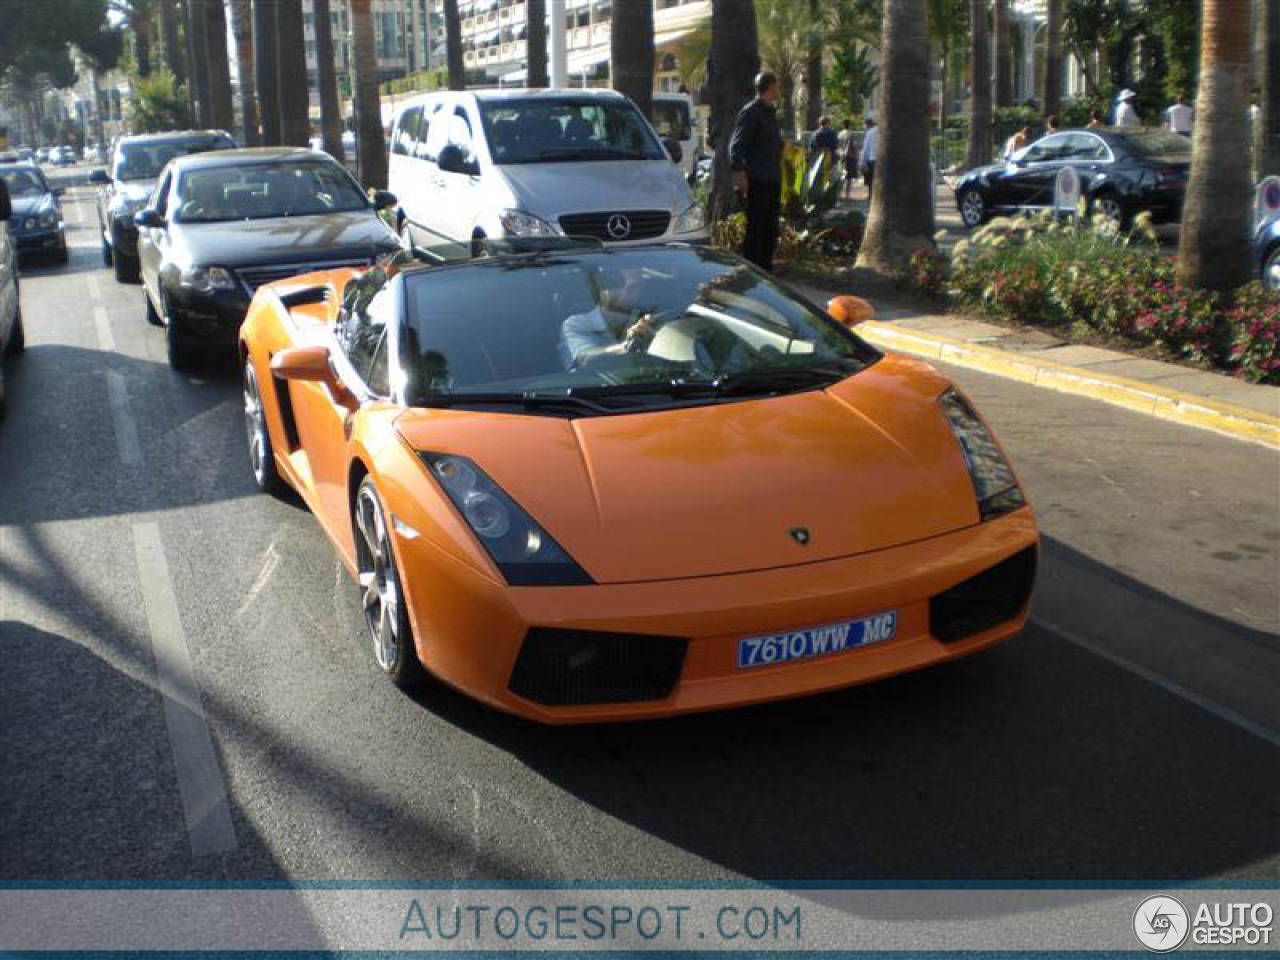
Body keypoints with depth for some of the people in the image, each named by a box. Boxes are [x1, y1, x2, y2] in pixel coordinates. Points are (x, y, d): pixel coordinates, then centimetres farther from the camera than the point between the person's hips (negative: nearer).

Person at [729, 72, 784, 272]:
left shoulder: (770, 112, 19)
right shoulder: (750, 112, -9)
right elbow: (736, 145, -15)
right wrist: (739, 171, -24)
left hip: (773, 180, 9)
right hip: (757, 180, -9)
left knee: (770, 227, 11)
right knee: (755, 227, -7)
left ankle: (765, 268, 19)